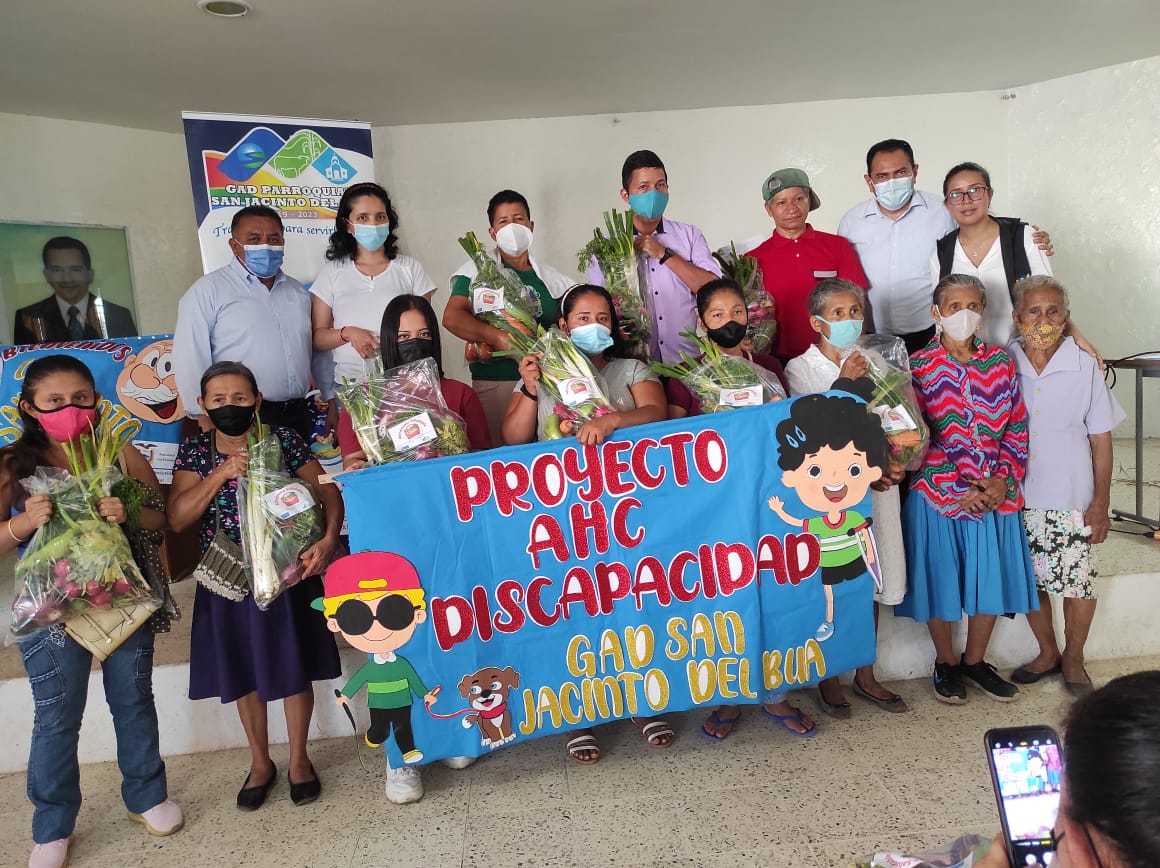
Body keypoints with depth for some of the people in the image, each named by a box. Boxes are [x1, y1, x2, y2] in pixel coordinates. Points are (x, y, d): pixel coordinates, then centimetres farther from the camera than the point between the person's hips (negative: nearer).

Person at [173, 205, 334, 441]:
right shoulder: (208, 290, -3)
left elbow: (319, 353, 21)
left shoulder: (298, 291, 15)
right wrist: (206, 419, -13)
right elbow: (191, 360, -9)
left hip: (299, 417, 5)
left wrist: (332, 402, 16)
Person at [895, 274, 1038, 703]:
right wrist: (958, 489, -14)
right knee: (939, 578, 7)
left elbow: (1016, 427, 5)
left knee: (991, 576, 11)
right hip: (939, 492, -3)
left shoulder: (1000, 363, 5)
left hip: (995, 492, 3)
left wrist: (1003, 479, -8)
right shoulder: (919, 366, -6)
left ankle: (975, 661, 32)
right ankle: (945, 662, 29)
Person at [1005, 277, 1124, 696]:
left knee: (1078, 583, 5)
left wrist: (1101, 502, -2)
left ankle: (1073, 660, 29)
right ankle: (1047, 653, 34)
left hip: (1072, 500, -1)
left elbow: (1101, 439, 0)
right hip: (1018, 497, 1)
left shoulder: (1085, 367, -5)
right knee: (1030, 580, 12)